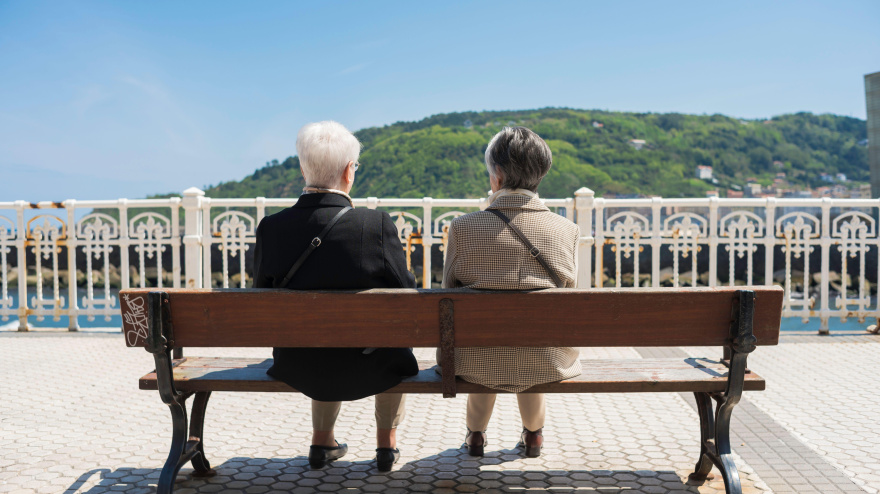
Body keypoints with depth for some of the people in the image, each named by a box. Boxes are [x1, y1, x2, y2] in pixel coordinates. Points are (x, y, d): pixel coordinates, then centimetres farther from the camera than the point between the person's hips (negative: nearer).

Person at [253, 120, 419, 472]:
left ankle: (322, 441, 45)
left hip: (296, 370, 3)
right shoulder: (377, 225, -21)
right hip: (368, 371, -3)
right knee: (397, 344, 32)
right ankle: (387, 443, 41)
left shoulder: (270, 228, -12)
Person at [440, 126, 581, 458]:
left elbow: (448, 293, -2)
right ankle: (533, 434, 53)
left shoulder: (463, 227, -14)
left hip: (476, 365, -1)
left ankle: (475, 434, 51)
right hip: (547, 366, 1)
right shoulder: (566, 230, -9)